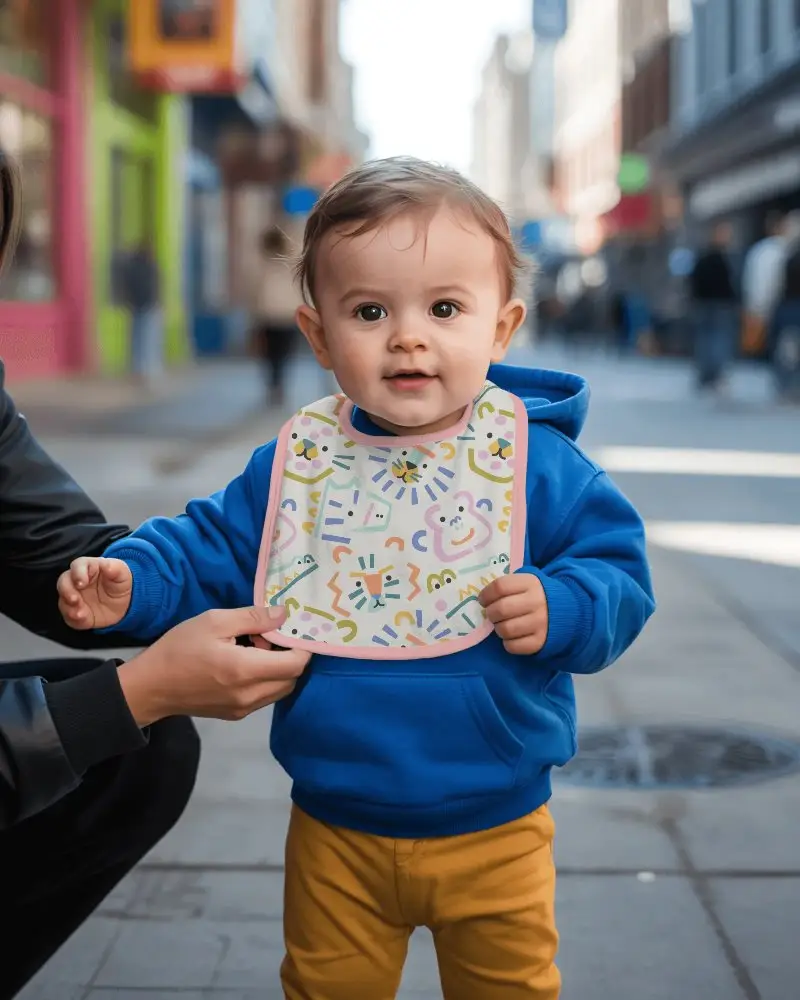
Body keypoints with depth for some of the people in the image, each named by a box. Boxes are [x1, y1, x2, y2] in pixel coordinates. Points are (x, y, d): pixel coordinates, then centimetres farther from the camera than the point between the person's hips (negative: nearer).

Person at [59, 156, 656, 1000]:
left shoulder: (538, 464, -10)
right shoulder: (294, 463, -4)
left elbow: (619, 567, -8)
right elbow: (210, 549, 2)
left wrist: (559, 610, -26)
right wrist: (130, 582, -14)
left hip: (492, 832, -1)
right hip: (335, 834, 2)